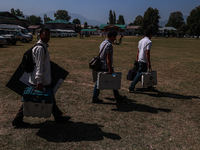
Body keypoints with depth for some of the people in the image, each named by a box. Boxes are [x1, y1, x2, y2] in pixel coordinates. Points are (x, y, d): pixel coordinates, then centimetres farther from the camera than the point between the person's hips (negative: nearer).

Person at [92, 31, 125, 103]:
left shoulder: (102, 43, 12)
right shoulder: (109, 45, -18)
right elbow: (108, 58, -22)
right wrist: (110, 69, -22)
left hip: (101, 66, 9)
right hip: (106, 67, -9)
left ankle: (95, 98, 11)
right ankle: (117, 98, 19)